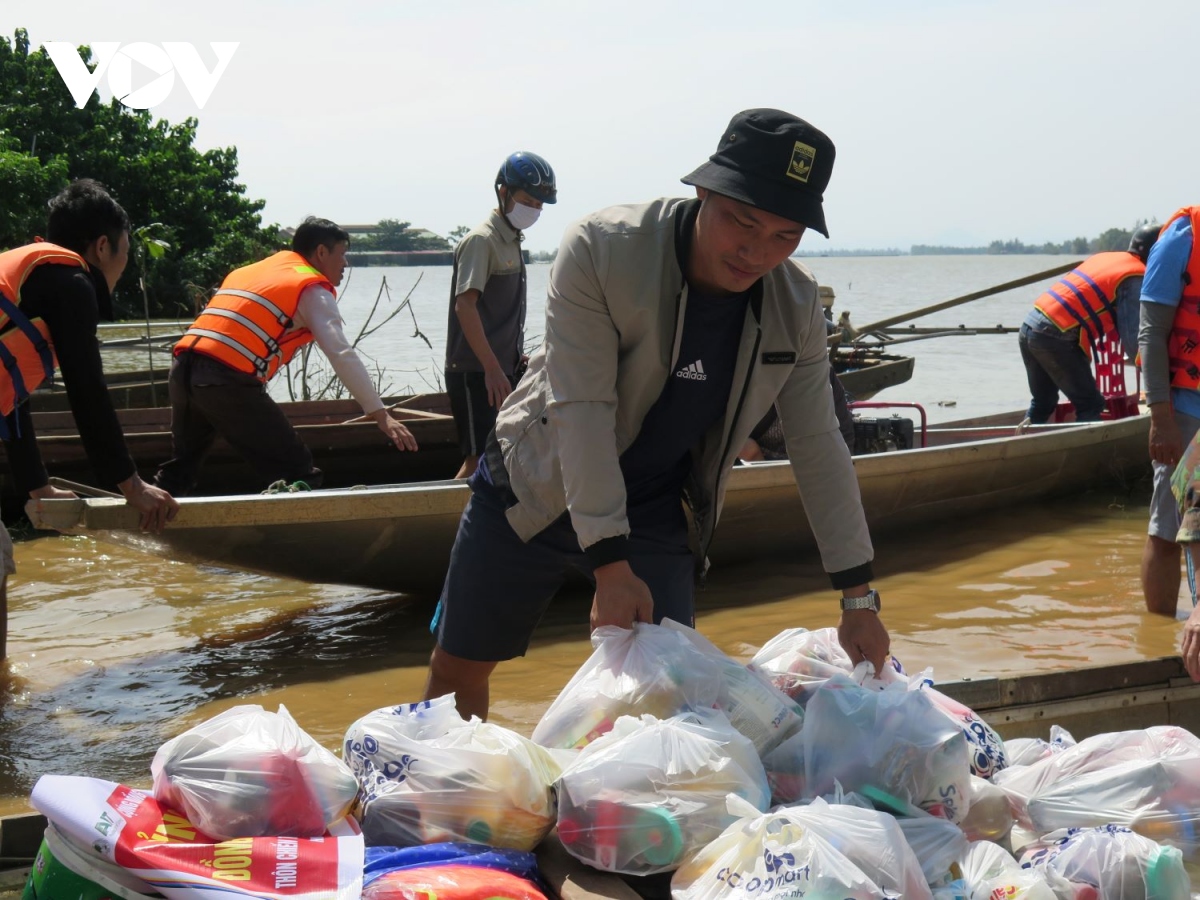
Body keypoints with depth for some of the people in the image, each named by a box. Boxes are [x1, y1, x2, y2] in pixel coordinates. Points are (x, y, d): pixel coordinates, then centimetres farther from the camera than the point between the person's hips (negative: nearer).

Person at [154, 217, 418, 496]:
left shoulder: (251, 270, 29)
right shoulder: (313, 289, 5)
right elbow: (341, 355, -7)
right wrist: (381, 415, -10)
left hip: (181, 368, 8)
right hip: (227, 379, -8)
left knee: (181, 466, 25)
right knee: (297, 472, -1)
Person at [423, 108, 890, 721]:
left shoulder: (796, 306, -11)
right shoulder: (599, 251, -26)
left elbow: (818, 448, -3)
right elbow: (581, 409, -28)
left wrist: (858, 598, -4)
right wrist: (610, 567, -32)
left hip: (654, 513, 3)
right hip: (536, 489, -2)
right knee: (456, 671, 8)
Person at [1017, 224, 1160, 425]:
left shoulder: (1105, 257, 18)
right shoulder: (1136, 278, -6)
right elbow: (1132, 340, -9)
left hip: (1029, 326, 8)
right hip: (1055, 337, -8)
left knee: (1042, 402, 21)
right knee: (1090, 406, 2)